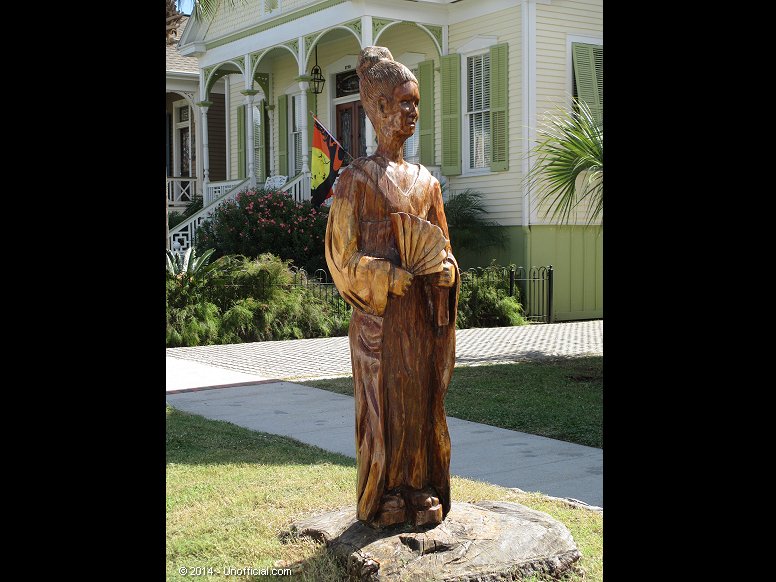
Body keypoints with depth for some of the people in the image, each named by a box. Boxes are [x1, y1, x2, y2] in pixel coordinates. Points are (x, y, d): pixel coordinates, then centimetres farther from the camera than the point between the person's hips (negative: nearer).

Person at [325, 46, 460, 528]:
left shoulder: (426, 181, 12)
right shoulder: (358, 178, -4)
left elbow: (443, 244, 16)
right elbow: (343, 256, -8)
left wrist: (445, 271, -6)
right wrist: (393, 276, -18)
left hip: (423, 314, 5)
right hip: (379, 314, -5)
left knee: (423, 402, 8)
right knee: (384, 406, 1)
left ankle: (422, 494, 19)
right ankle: (382, 501, 14)